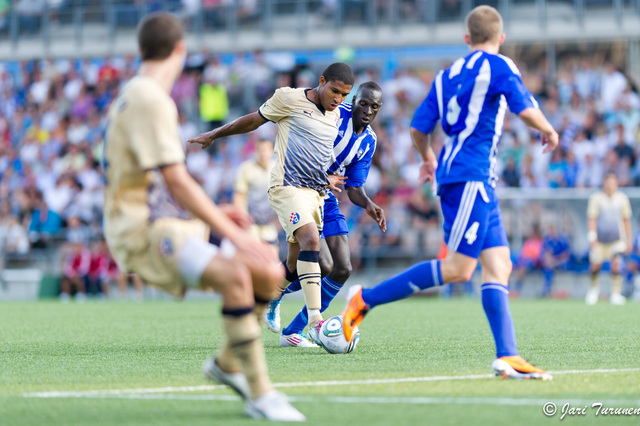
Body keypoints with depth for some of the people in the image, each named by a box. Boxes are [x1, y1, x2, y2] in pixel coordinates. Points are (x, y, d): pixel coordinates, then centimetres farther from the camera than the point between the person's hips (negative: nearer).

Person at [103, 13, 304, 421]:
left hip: (174, 221, 10)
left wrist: (214, 214, 22)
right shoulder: (150, 99, -14)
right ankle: (259, 395, -26)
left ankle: (228, 363, 22)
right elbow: (176, 181, -21)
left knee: (270, 273, 3)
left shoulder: (137, 95, 18)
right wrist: (233, 234, -20)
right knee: (235, 275, -32)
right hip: (141, 230, -10)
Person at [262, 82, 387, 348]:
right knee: (323, 264, -20)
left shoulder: (368, 141, 7)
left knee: (343, 269, -2)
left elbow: (354, 189, 9)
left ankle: (293, 331, 10)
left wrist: (368, 205, -13)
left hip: (325, 200, 8)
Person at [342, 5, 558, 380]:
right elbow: (525, 109, -14)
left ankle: (508, 357, -6)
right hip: (470, 176, -9)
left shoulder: (447, 74, 17)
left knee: (499, 264, 3)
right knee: (458, 269, -11)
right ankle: (366, 299, -8)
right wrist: (549, 131, 6)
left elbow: (419, 128, 16)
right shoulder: (498, 66, -3)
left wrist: (428, 158, 36)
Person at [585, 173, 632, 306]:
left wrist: (628, 240, 11)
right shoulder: (596, 198, -2)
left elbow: (626, 220, 12)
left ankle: (616, 294, -9)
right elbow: (592, 219, -6)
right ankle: (594, 288, 30)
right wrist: (592, 237, -17)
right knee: (595, 266, 1)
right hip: (600, 239, -1)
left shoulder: (622, 198, 5)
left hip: (617, 239, 1)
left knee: (616, 263, -16)